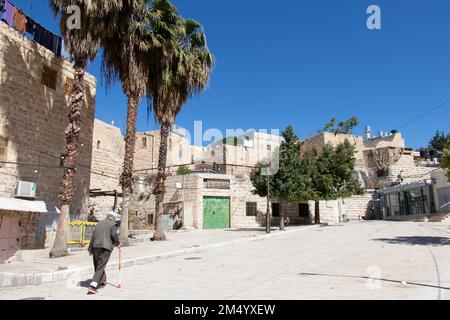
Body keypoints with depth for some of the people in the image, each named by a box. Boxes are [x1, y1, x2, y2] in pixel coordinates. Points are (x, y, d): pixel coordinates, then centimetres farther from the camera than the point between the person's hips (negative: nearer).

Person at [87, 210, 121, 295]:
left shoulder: (99, 223, 19)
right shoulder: (113, 224, 1)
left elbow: (93, 236, 17)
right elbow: (114, 235, -7)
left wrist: (90, 249, 20)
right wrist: (118, 244, 11)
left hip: (96, 246, 6)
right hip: (106, 247, -6)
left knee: (97, 265, 18)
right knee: (100, 267, -4)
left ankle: (102, 282, 32)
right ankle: (93, 286, -12)